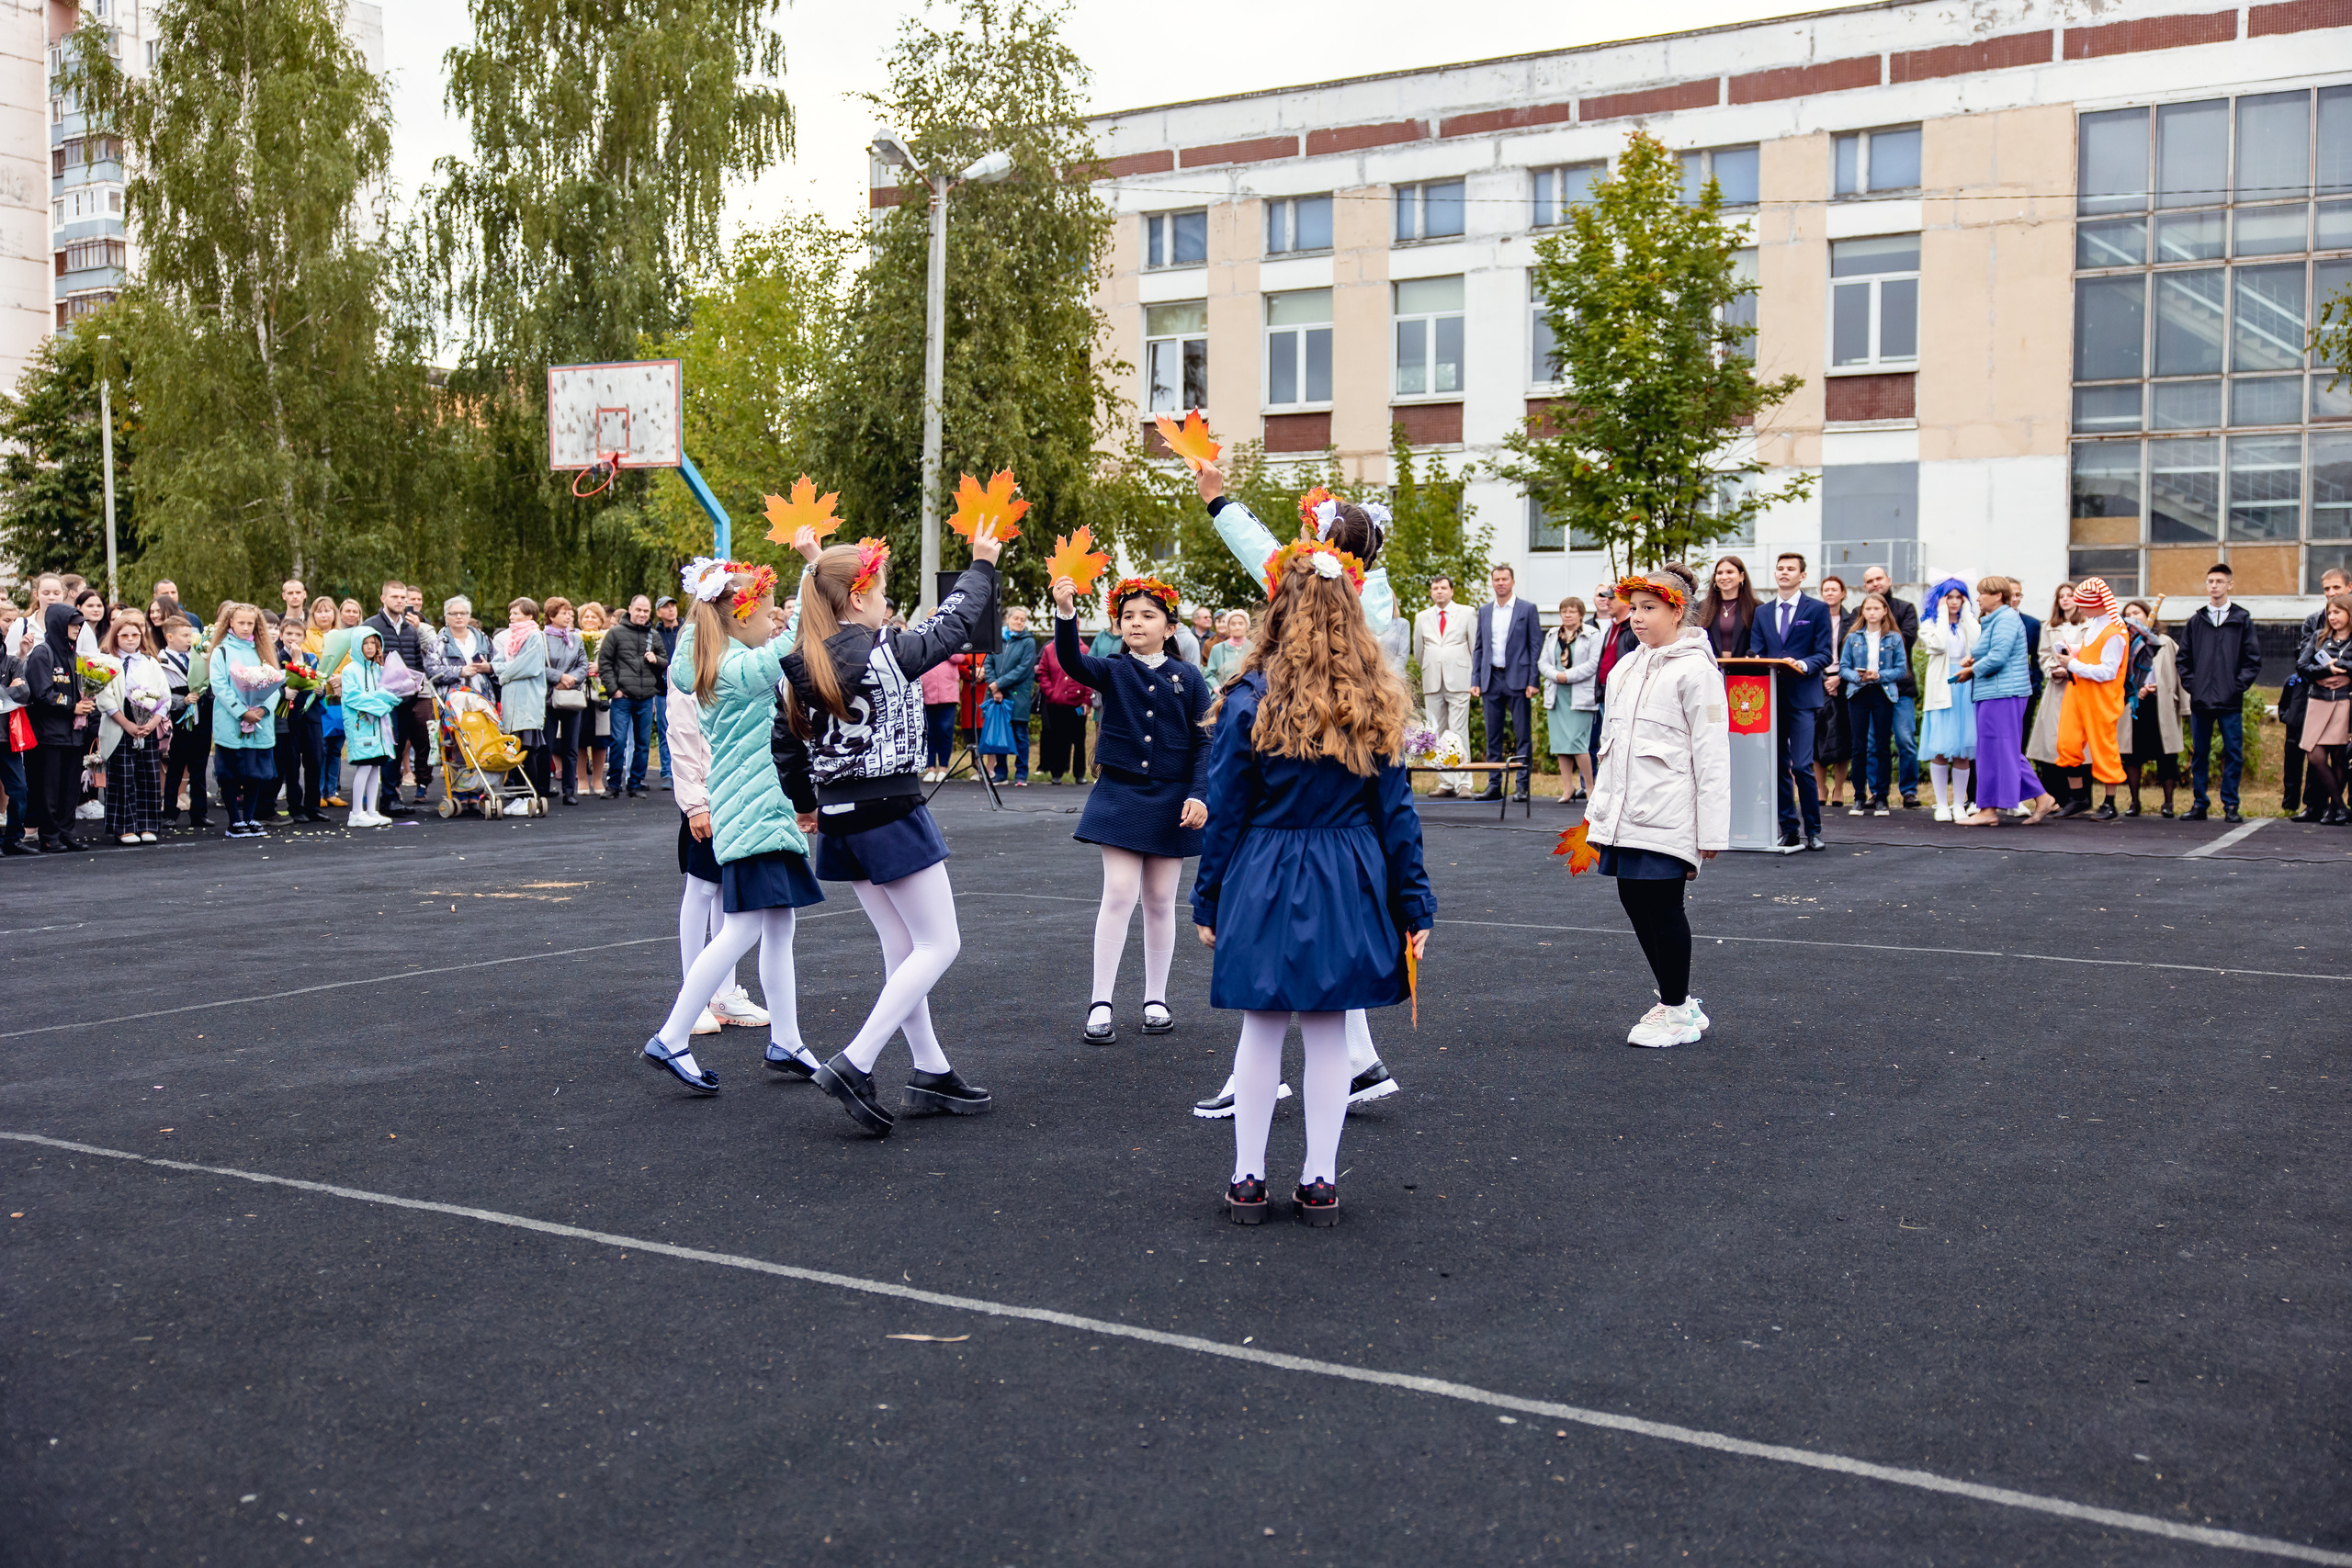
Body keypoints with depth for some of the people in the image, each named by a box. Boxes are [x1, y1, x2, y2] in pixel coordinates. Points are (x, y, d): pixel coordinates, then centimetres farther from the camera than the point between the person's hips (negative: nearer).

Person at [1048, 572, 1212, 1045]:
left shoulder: (1188, 678, 2)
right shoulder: (1113, 671, 0)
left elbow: (1204, 743, 1)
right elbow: (1072, 661, -20)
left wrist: (1199, 795, -11)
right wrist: (1065, 613, -37)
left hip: (1171, 801, 1)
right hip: (1120, 794, -1)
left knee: (1160, 901, 8)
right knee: (1119, 895, -7)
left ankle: (1155, 999, 21)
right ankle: (1100, 1005, -1)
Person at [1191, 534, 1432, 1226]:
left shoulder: (1251, 700, -9)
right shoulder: (1376, 705, 0)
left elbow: (1225, 811, -4)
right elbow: (1397, 812, 3)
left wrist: (1208, 901, 4)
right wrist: (1414, 907, 8)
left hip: (1264, 882, -2)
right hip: (1349, 884, 2)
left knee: (1261, 1031, 8)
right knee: (1329, 1033, 10)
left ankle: (1247, 1179, 15)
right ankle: (1320, 1181, 17)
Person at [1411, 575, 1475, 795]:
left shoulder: (1466, 614, 7)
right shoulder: (1422, 618, 14)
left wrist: (1476, 679, 6)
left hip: (1458, 682, -3)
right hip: (1432, 684, 3)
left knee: (1459, 733, -10)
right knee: (1436, 734, 1)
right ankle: (1445, 783, 5)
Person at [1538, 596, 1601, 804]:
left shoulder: (1592, 635, 1)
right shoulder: (1552, 635, 17)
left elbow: (1592, 664, -8)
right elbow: (1543, 662, 11)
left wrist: (1568, 676, -15)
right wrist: (1556, 675, -8)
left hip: (1580, 695, -5)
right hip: (1555, 695, 5)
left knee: (1577, 742, -11)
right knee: (1560, 742, 3)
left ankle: (1589, 787, 1)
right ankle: (1567, 788, 9)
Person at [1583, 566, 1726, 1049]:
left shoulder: (1694, 670, -7)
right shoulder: (1625, 668, 16)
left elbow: (1712, 755, -10)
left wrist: (1712, 831, -14)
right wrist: (1599, 809, 21)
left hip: (1667, 815, -8)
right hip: (1624, 811, 8)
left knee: (1662, 905, -3)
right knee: (1634, 899, 9)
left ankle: (1678, 1011, 11)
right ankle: (1677, 1002, 23)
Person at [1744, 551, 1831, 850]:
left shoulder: (1817, 609, 5)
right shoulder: (1762, 613, 16)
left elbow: (1825, 654, -1)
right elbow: (1755, 653, 12)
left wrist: (1804, 665, -20)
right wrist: (1755, 660, -12)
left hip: (1802, 698, -4)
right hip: (1770, 697, 4)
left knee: (1802, 766, -10)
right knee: (1778, 766, 5)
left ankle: (1812, 830, 0)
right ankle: (1788, 829, 12)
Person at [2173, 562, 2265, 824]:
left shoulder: (2242, 621, 5)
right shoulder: (2195, 621, 11)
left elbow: (2253, 660, 2)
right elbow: (2184, 659, 13)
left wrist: (2239, 685, -8)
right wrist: (2191, 685, 0)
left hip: (2231, 702, -2)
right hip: (2200, 700, 2)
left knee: (2233, 754, -2)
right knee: (2199, 754, 6)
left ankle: (2230, 806, 4)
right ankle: (2199, 805, 12)